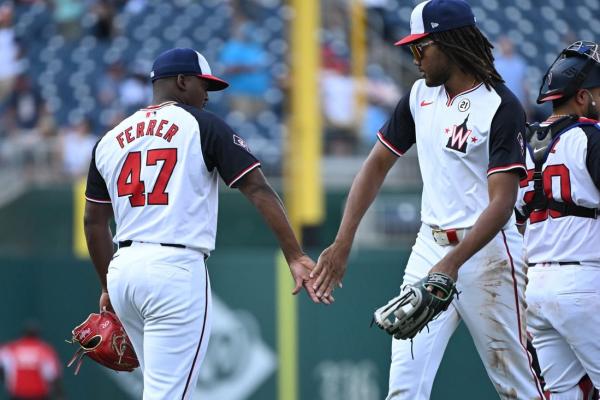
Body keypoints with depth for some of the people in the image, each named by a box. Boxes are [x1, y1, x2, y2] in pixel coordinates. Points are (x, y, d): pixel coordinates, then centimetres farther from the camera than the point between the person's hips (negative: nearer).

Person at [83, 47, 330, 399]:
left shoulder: (111, 139, 15)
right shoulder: (203, 126, 1)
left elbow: (94, 222, 19)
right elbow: (258, 189, -7)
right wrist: (296, 257, -10)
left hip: (123, 269, 6)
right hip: (176, 269, -6)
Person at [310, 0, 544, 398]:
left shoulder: (502, 107, -13)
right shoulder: (421, 95, 9)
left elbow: (502, 203, -20)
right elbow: (377, 165, 13)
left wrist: (452, 263, -31)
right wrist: (343, 243, 2)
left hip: (486, 250, -6)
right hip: (430, 247, 6)